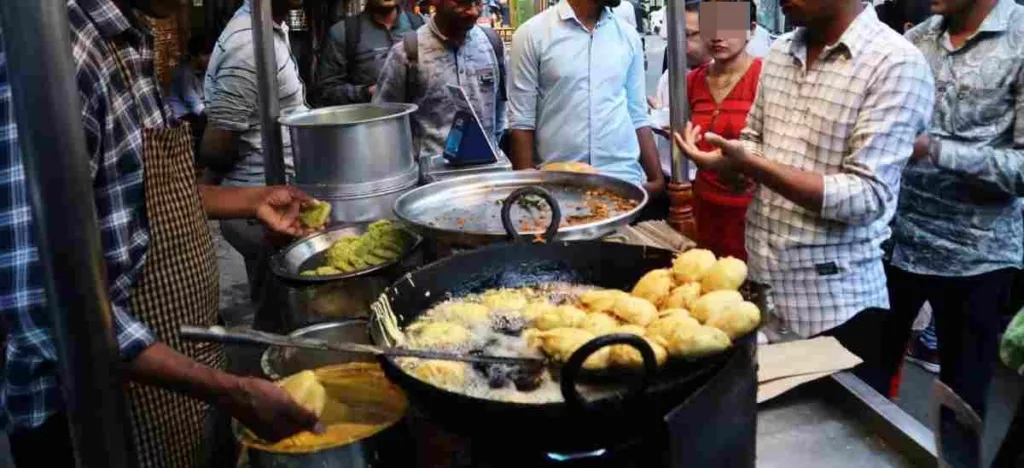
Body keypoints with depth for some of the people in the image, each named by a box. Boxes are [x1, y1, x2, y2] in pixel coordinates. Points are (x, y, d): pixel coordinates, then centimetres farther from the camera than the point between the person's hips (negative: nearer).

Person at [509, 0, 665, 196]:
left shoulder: (628, 36, 7)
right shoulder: (532, 34, -4)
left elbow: (638, 116, 10)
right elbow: (522, 121, -4)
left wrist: (656, 177, 6)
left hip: (623, 181, 3)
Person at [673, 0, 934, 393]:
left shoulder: (898, 64, -15)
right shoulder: (779, 53, 7)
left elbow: (867, 196, -21)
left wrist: (751, 165, -28)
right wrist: (723, 160, -6)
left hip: (834, 302, -6)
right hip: (760, 280, 7)